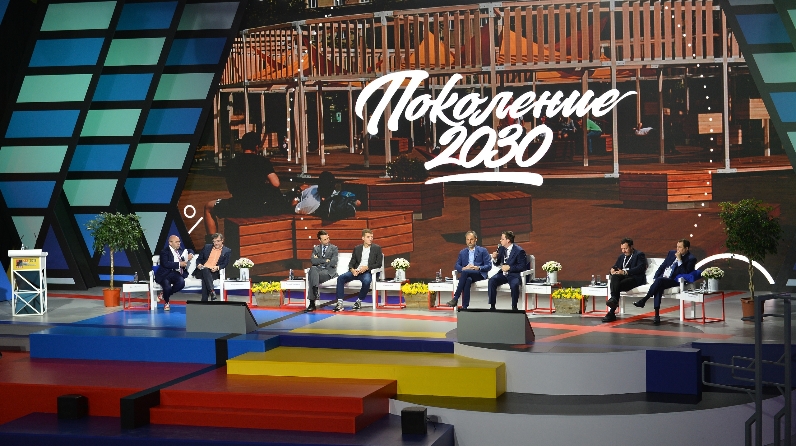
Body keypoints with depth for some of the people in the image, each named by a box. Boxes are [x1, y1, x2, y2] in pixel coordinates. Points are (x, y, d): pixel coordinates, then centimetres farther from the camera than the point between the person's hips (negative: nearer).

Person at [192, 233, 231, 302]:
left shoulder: (227, 251, 11)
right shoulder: (207, 247, 19)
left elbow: (225, 264, 5)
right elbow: (199, 259, 20)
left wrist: (217, 267, -16)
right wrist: (199, 265, -4)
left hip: (214, 273, -1)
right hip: (202, 270, 1)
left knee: (205, 279, -35)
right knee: (205, 270, -37)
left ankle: (204, 300, -41)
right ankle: (212, 291, -50)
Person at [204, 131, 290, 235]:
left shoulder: (232, 163, 4)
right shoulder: (263, 161, 2)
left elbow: (230, 189, 11)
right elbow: (276, 183, -5)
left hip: (239, 209, -1)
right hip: (262, 208, 1)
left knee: (209, 207, 22)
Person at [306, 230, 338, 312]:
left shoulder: (334, 248, 12)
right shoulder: (316, 248, 20)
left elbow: (333, 263, -5)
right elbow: (312, 261, 1)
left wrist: (319, 261, 0)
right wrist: (325, 261, -4)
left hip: (328, 272, -3)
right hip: (317, 270, 3)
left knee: (311, 276, -34)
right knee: (312, 269, -36)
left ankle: (312, 303, -41)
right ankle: (316, 292, -43)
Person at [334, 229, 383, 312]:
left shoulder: (377, 248, 6)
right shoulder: (357, 248, 16)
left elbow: (379, 264, -1)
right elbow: (351, 263, 13)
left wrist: (367, 267, -15)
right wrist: (352, 269, -11)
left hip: (368, 272, -3)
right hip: (356, 271, 3)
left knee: (366, 281, -38)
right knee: (341, 278, -24)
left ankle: (359, 301, -15)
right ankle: (339, 302, -25)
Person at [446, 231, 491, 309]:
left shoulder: (483, 251, 12)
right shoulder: (462, 252, 24)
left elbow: (489, 266, 3)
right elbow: (457, 265, 14)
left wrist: (478, 268, -15)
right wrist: (463, 268, -10)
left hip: (479, 274, -3)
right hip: (467, 276, 3)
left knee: (465, 272, -36)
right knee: (468, 280, -37)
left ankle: (455, 298, -36)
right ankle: (464, 306, -45)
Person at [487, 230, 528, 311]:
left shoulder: (519, 251, -11)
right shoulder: (501, 248, 9)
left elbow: (523, 266, -14)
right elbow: (497, 264, 17)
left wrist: (509, 267, -20)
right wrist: (495, 258, -7)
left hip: (514, 275, -5)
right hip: (503, 273, 5)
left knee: (514, 284, -37)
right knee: (491, 280, -23)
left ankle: (514, 307, -18)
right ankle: (492, 306, -20)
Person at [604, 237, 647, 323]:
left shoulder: (639, 255, 5)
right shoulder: (621, 257, 27)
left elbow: (640, 268, -11)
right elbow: (615, 266, 22)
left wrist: (625, 272, -21)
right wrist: (612, 269, -6)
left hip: (635, 278, -5)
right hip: (622, 277, 5)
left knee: (619, 285, -34)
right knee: (614, 277, -32)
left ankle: (611, 313, -42)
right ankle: (613, 299, -51)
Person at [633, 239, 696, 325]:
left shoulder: (691, 259, -2)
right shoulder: (672, 253, 15)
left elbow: (685, 273, -14)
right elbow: (662, 266, 18)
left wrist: (679, 260, -17)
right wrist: (655, 278, 4)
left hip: (674, 281, -4)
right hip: (662, 277, 4)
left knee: (659, 280, -35)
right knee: (659, 287, -31)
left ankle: (644, 300, -25)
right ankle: (657, 315, -37)